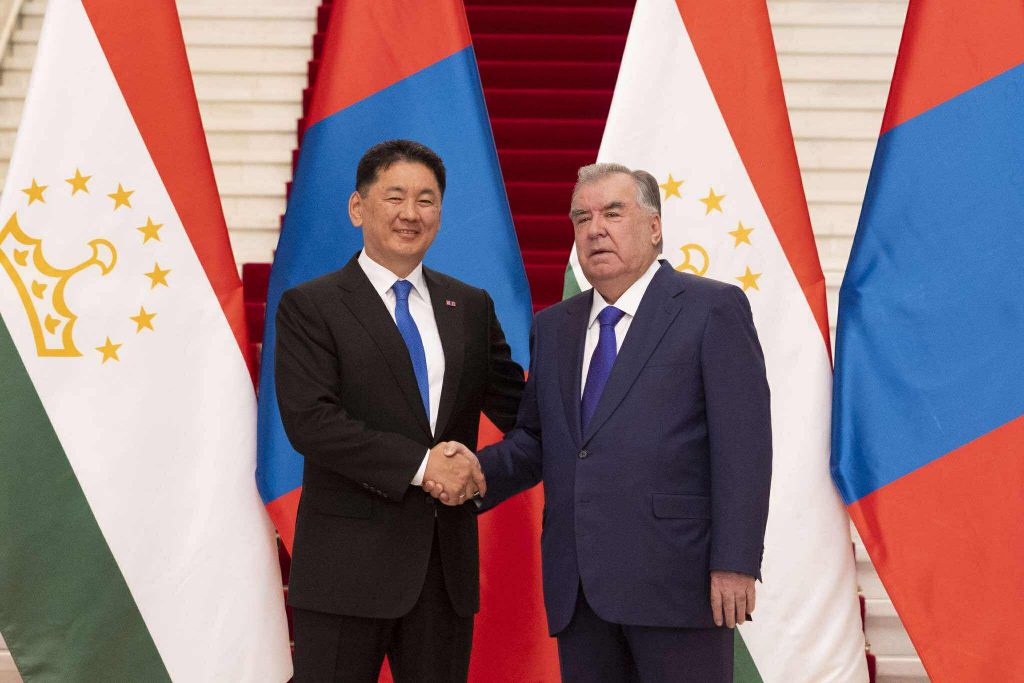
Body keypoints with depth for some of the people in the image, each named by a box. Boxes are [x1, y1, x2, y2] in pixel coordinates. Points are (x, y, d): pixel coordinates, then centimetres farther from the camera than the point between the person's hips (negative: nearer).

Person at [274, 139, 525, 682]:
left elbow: (522, 411, 15)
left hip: (447, 567, 4)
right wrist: (420, 465, -18)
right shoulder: (310, 306, -2)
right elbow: (309, 421, -14)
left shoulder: (472, 307, 12)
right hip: (348, 564, -4)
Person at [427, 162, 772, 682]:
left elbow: (743, 445, -8)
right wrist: (477, 473, -3)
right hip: (577, 588, 5)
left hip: (674, 577, -5)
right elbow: (534, 439, 17)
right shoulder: (553, 327, 16)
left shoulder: (713, 308, -2)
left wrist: (734, 564, -14)